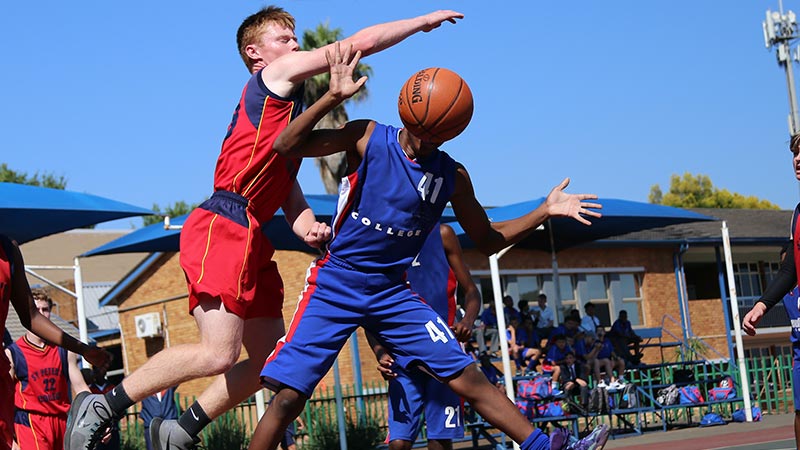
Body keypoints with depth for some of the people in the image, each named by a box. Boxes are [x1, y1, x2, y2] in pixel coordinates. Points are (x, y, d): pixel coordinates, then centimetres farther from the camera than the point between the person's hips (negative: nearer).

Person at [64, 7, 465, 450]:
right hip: (222, 228, -10)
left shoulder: (285, 107, 28)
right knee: (218, 353, -20)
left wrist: (307, 227, 0)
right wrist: (423, 21, 9)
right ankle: (101, 408, -10)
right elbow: (362, 43, -3)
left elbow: (287, 185, 21)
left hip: (253, 238, 10)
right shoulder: (277, 76, 2)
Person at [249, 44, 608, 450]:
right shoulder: (368, 139, -10)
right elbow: (286, 146, -18)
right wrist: (332, 98, -30)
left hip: (392, 293, 3)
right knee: (289, 396, -11)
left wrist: (544, 212, 2)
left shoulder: (452, 176, 1)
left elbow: (486, 240, 14)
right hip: (335, 285, -3)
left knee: (467, 378, -3)